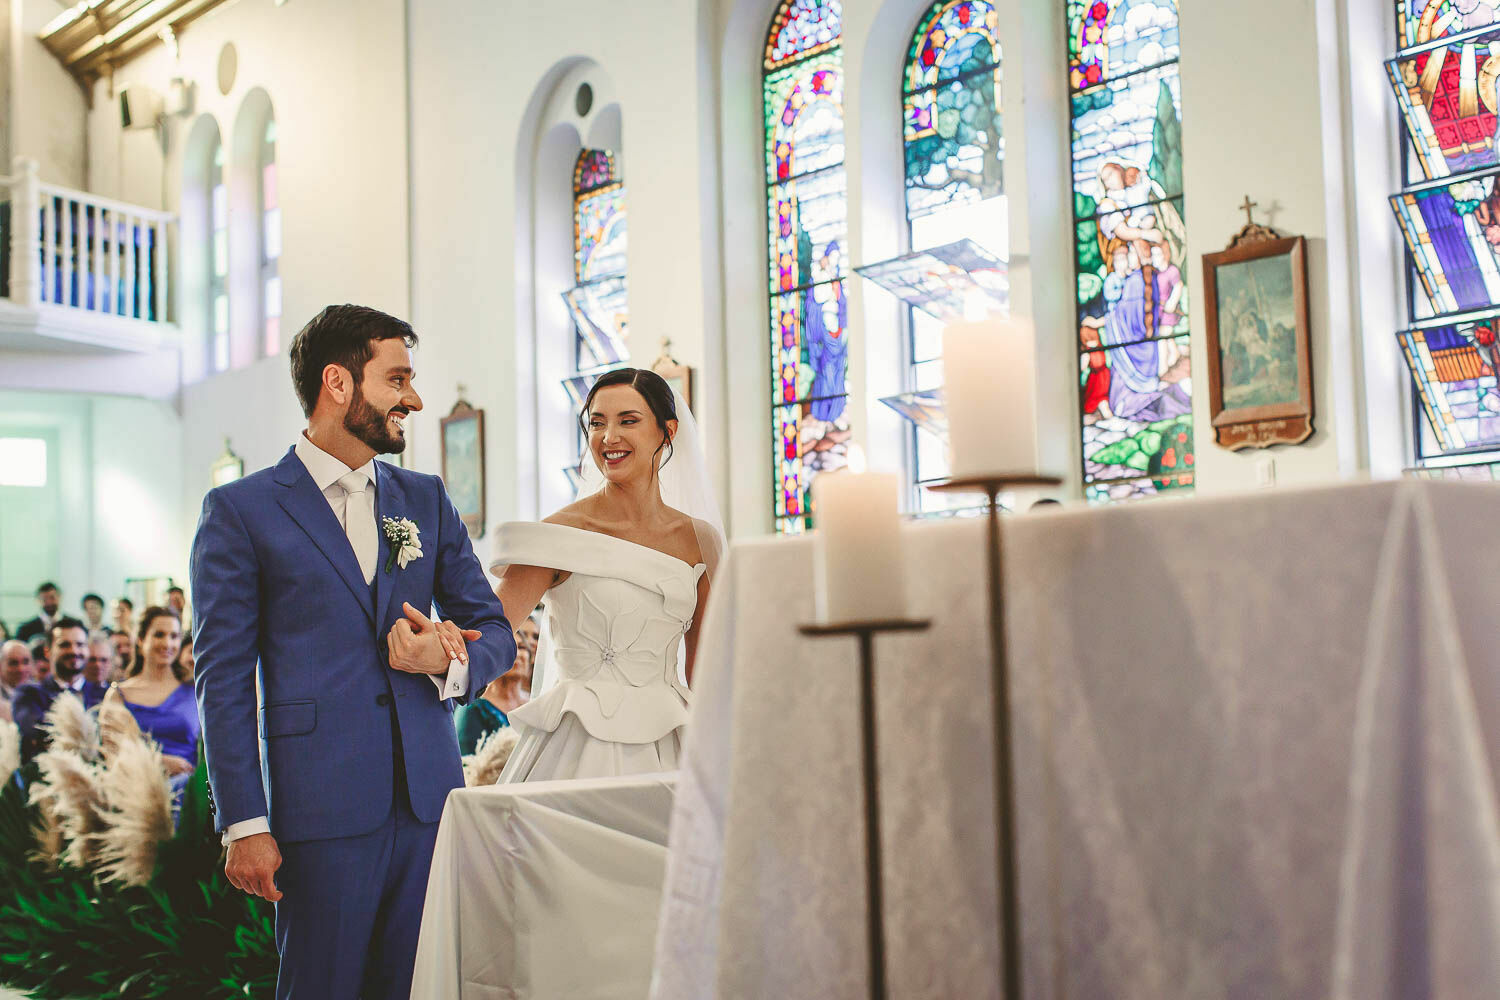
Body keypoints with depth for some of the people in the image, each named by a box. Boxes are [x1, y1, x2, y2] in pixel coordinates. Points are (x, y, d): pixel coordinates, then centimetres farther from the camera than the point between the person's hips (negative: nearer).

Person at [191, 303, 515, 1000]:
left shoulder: (427, 500, 15)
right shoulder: (240, 510, 1)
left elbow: (494, 630, 17)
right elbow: (223, 678, -2)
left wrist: (450, 665, -7)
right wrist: (244, 825, -9)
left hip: (430, 798, 4)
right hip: (323, 808, -4)